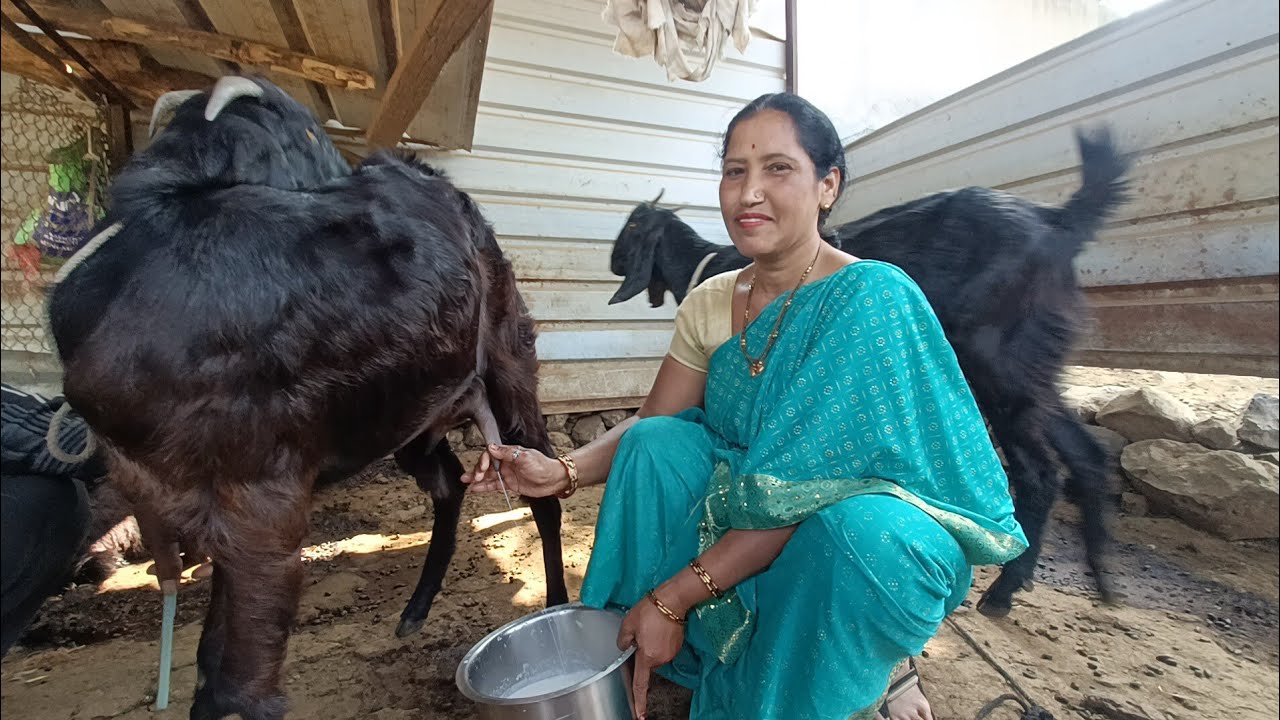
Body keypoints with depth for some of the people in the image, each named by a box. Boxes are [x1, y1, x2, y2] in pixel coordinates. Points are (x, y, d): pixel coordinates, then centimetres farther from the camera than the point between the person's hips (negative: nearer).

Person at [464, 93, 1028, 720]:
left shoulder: (871, 297, -23)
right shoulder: (709, 304, -4)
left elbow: (805, 488, -27)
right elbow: (650, 424, 0)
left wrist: (674, 596, -27)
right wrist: (563, 470, -19)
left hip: (882, 528, -4)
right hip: (750, 523, 5)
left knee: (858, 531, -37)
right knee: (655, 444, -15)